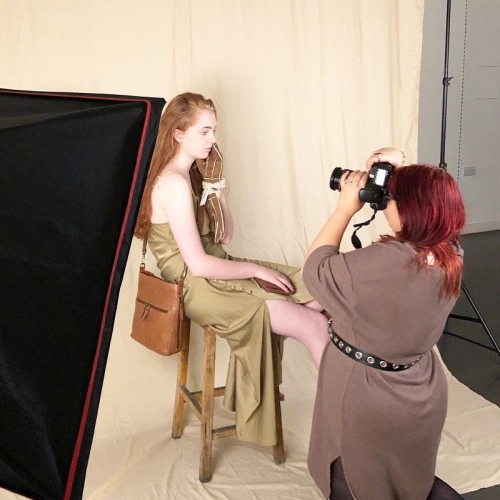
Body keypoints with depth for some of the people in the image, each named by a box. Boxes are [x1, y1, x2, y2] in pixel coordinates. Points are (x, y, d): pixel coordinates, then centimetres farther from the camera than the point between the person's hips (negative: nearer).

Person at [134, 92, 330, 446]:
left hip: (215, 273, 9)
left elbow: (225, 237, 11)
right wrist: (258, 270, -13)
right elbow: (198, 265, -22)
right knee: (315, 325, -15)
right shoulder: (173, 183, -19)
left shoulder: (192, 174, 10)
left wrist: (217, 187, 0)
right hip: (199, 289, -9)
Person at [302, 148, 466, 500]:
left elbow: (314, 269, -15)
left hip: (366, 397, -7)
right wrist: (399, 175, -4)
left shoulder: (383, 263, -31)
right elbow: (426, 203, 11)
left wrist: (346, 208, -12)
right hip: (420, 396, 7)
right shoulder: (452, 255, -10)